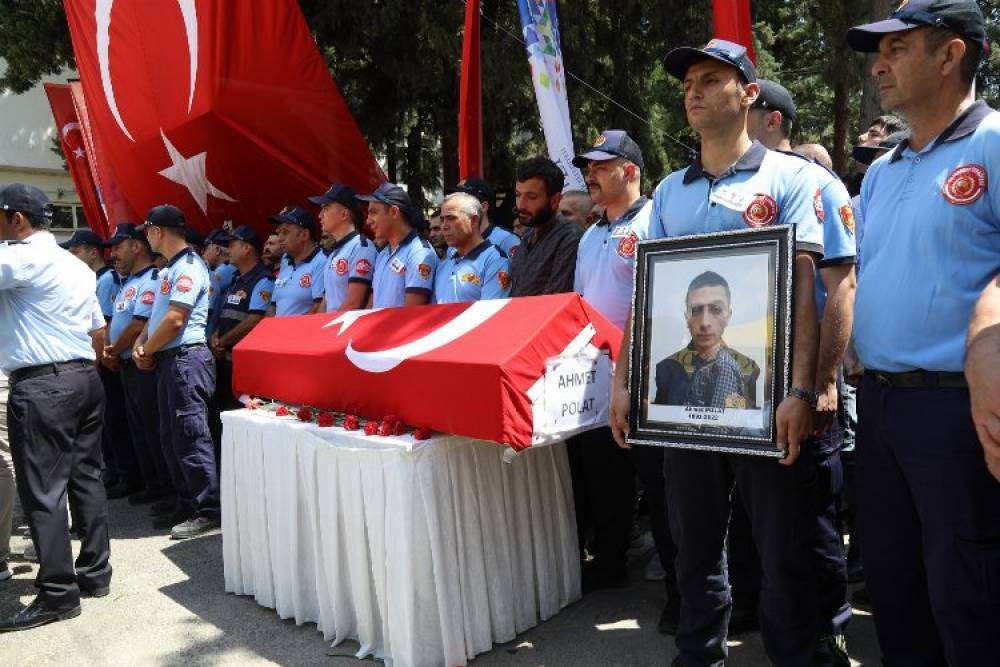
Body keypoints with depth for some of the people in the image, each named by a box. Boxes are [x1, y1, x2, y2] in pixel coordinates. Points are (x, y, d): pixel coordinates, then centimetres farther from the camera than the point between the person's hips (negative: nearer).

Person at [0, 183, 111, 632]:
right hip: (85, 378, 9)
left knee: (42, 490, -3)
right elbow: (99, 334, 19)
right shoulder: (76, 265, 17)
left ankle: (58, 594, 2)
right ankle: (95, 573, 21)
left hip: (41, 387, -9)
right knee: (86, 477, 12)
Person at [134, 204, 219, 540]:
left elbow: (174, 320, -19)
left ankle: (208, 511, -2)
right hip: (167, 361, 11)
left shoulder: (188, 266, -13)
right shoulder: (169, 269, 19)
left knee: (191, 436, -8)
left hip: (186, 358, -11)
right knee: (171, 437, 14)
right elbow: (157, 313, 21)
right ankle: (187, 504, 23)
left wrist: (147, 350, -6)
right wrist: (141, 344, 4)